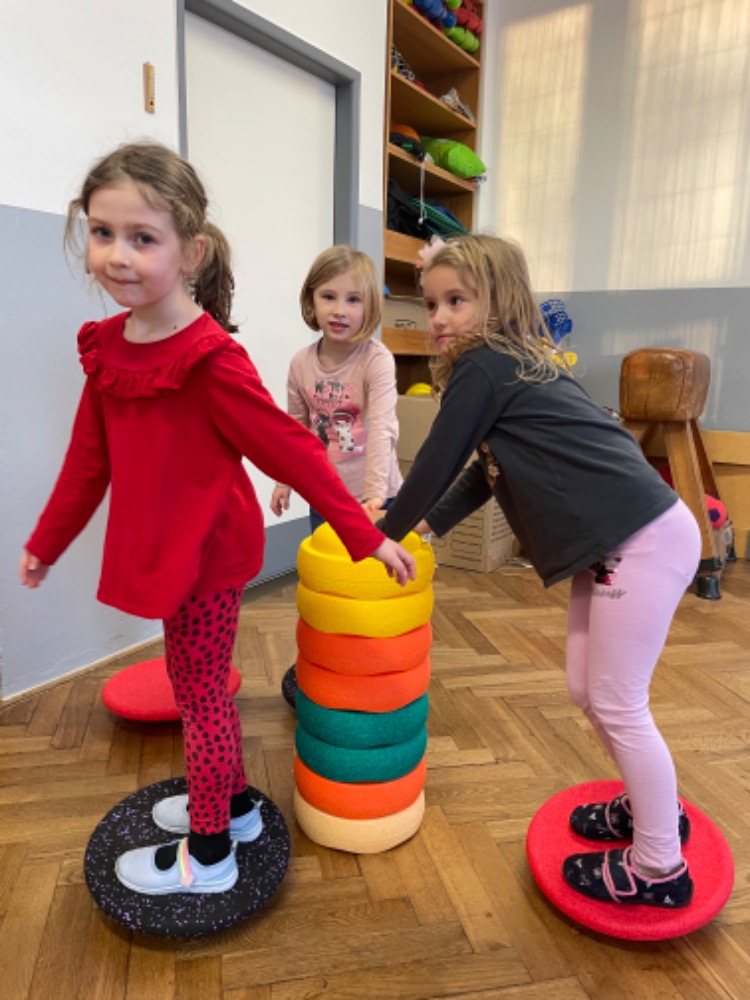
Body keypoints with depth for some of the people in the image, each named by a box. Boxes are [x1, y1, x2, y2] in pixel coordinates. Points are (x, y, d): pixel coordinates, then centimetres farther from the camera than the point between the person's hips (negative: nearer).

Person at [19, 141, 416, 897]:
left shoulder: (211, 359, -22)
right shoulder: (107, 346, 2)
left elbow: (290, 450, -19)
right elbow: (90, 458, 12)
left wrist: (365, 536, -14)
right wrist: (46, 542, 21)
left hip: (206, 553, -8)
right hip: (161, 550, 8)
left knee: (199, 694, 8)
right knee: (203, 686, 22)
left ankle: (209, 853, 31)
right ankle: (234, 804, 45)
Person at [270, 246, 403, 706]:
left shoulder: (377, 360, -17)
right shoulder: (302, 363, -2)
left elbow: (382, 429, -27)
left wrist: (375, 493, -36)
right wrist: (284, 479, 10)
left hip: (374, 497, -4)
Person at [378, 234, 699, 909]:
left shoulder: (483, 366, -11)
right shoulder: (519, 363, 17)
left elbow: (437, 462, -8)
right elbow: (486, 470, 23)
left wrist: (387, 533, 4)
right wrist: (429, 523, 23)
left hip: (644, 541, -10)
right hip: (614, 542, 10)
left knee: (617, 704, 2)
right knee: (589, 690, 18)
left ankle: (660, 867, 21)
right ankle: (651, 806, 39)